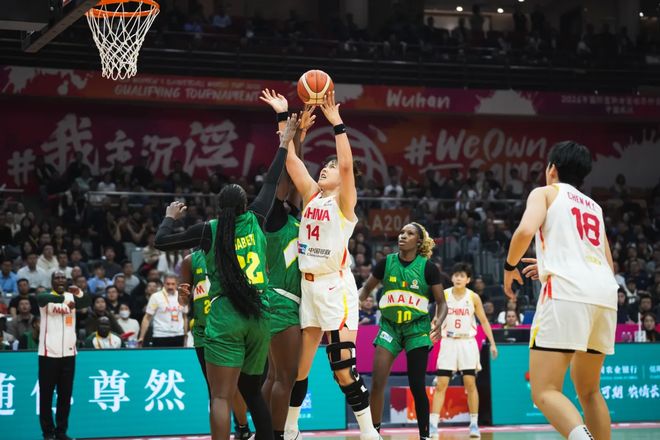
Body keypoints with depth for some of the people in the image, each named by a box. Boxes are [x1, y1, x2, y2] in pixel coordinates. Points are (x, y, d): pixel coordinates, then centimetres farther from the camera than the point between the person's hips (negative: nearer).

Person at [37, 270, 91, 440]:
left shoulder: (72, 297, 8)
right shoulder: (46, 297, -3)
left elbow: (86, 302, -9)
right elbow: (41, 298, -27)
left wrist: (79, 293, -31)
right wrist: (65, 298, -41)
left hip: (68, 353, 3)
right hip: (48, 353, -3)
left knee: (65, 395, 7)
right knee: (46, 395, 0)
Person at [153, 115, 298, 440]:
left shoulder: (209, 230, 1)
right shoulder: (255, 220, 7)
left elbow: (161, 241, 8)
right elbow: (270, 184, 21)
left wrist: (170, 216, 27)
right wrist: (284, 144, 32)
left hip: (226, 315, -4)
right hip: (260, 315, 4)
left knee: (222, 397, -9)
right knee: (253, 390, 17)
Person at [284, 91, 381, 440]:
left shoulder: (344, 201, -3)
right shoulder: (311, 195, 12)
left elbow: (347, 165, -19)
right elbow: (291, 159, 9)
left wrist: (336, 122, -21)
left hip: (335, 286, -6)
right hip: (308, 285, 6)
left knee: (343, 367, -11)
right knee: (298, 365, 10)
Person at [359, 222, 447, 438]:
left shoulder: (428, 267, -5)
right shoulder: (387, 263, 0)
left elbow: (441, 302, -1)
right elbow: (367, 288, 11)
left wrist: (438, 321, -20)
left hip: (417, 329, -2)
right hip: (389, 326, 2)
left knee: (417, 386, -5)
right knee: (378, 382, -8)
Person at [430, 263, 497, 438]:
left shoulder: (473, 297, -1)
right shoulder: (444, 295, -1)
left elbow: (484, 321, 6)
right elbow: (437, 319, 4)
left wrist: (492, 343, 1)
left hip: (467, 343, 0)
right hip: (448, 342, 0)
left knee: (470, 384, 0)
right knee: (441, 385, -5)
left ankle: (474, 424, 10)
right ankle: (433, 425, -5)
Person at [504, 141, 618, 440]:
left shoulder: (545, 192, 13)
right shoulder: (594, 206, 30)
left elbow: (525, 231, -7)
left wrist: (510, 266, 11)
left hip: (567, 292, -6)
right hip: (605, 293, 7)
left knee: (545, 391, -13)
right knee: (589, 390, 20)